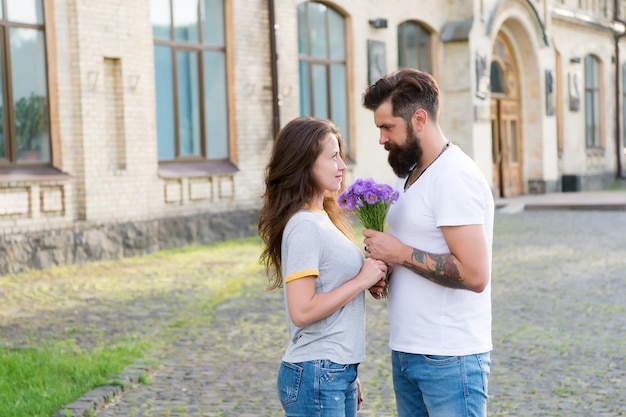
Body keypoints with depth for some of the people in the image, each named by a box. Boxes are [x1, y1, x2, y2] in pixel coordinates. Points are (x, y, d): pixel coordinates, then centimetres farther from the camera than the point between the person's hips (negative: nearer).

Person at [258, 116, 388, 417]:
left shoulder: (321, 219, 11)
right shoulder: (304, 226, -16)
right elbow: (302, 310, -23)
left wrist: (346, 375, 15)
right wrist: (362, 280, -16)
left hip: (337, 372, 8)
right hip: (316, 376, -8)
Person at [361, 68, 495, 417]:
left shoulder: (455, 177, -16)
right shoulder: (410, 175, 12)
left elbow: (475, 274, -23)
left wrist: (399, 253, -18)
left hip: (449, 361, -9)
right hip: (406, 352, 9)